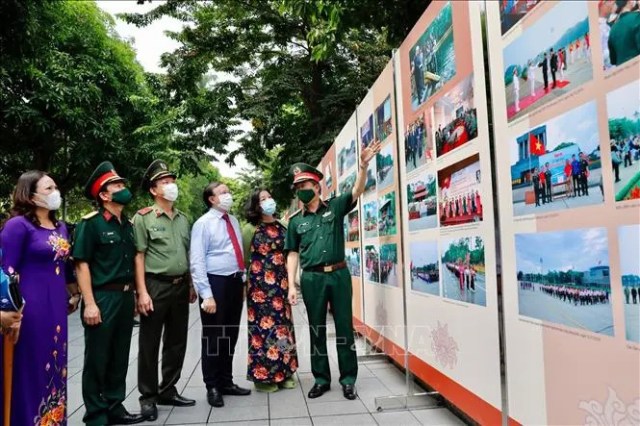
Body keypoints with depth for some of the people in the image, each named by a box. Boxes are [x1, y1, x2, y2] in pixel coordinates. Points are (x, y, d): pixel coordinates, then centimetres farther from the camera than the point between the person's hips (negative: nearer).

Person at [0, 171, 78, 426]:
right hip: (29, 309, -7)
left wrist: (74, 294, 24)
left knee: (54, 370, 15)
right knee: (30, 372, 4)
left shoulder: (60, 227, 12)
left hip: (56, 309, 7)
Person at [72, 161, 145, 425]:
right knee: (97, 360, 4)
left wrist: (134, 295, 13)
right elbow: (82, 264, -14)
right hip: (102, 297, -7)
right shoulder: (90, 223, -10)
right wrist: (89, 303, -20)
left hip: (125, 297, 7)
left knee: (120, 357, 16)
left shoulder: (127, 224, 12)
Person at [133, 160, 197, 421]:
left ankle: (168, 391, 28)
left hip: (180, 287, 6)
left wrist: (191, 285, 13)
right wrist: (142, 291, -15)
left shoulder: (183, 219, 12)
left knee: (177, 343, 13)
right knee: (149, 345, 4)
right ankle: (148, 397, 19)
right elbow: (138, 256, -9)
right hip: (156, 286, -6)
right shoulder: (144, 218, -6)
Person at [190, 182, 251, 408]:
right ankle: (212, 387, 22)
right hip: (216, 283, -6)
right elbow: (197, 262, -14)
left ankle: (226, 382, 32)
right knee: (213, 337, 6)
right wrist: (206, 294, -19)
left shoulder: (233, 221, 11)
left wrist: (243, 279, 11)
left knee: (231, 335, 16)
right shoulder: (203, 223, -9)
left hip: (235, 282, 6)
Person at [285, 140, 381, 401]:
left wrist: (363, 165, -26)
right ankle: (321, 379, 22)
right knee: (317, 330, 9)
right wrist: (291, 285, -1)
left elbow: (357, 191, -9)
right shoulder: (296, 221, 8)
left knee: (344, 327, 5)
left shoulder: (335, 207, 5)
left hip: (339, 274, -1)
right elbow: (292, 254, 7)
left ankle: (348, 379, 17)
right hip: (312, 279, 1)